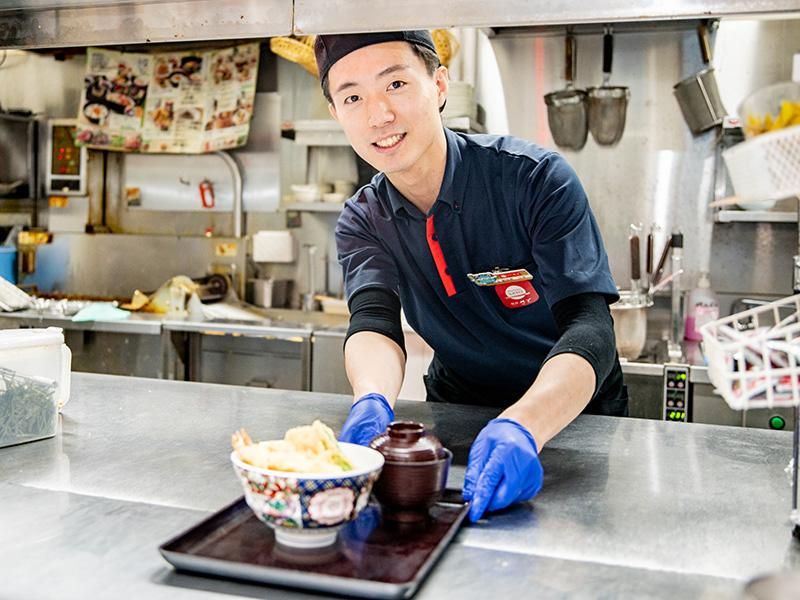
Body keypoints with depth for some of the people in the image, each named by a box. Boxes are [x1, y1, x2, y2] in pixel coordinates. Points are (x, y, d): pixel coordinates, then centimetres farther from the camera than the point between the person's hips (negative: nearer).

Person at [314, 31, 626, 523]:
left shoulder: (536, 178, -20)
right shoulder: (362, 223, -6)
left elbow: (590, 329, -28)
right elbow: (373, 325, -20)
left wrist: (522, 426, -47)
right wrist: (372, 401, -44)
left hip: (572, 414, -3)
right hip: (458, 409, 4)